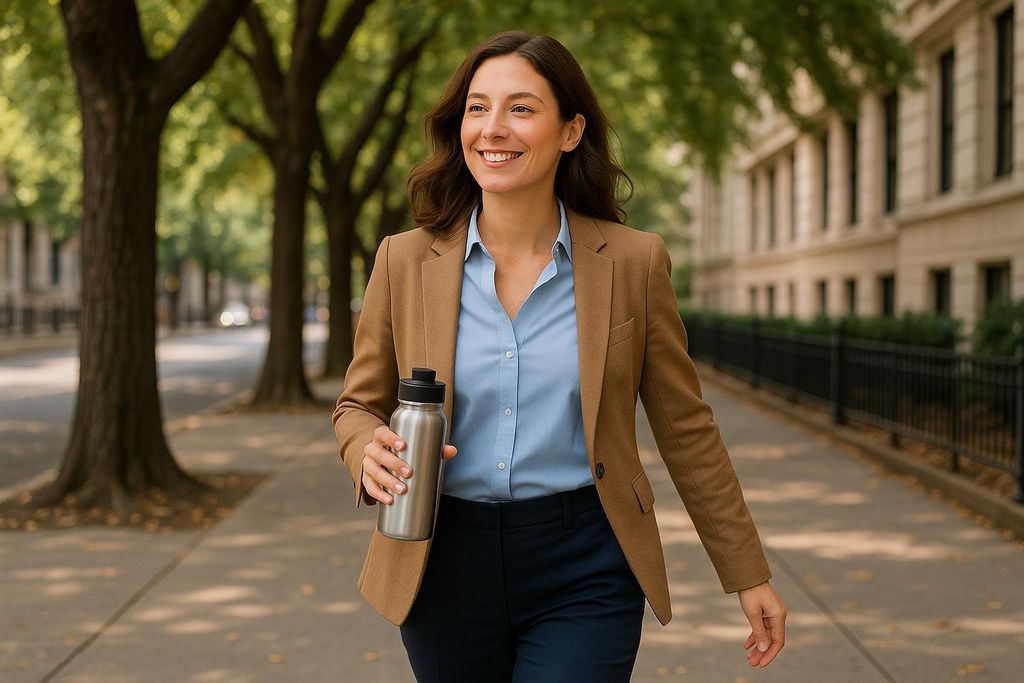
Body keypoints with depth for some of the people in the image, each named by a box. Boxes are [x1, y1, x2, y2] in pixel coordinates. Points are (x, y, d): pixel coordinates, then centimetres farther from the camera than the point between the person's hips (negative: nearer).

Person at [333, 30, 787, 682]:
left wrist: (749, 575, 8)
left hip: (583, 574, -2)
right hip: (445, 566, 2)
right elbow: (359, 406, 9)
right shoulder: (405, 261, -1)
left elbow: (685, 428, 4)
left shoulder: (634, 261, -3)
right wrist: (372, 453, -16)